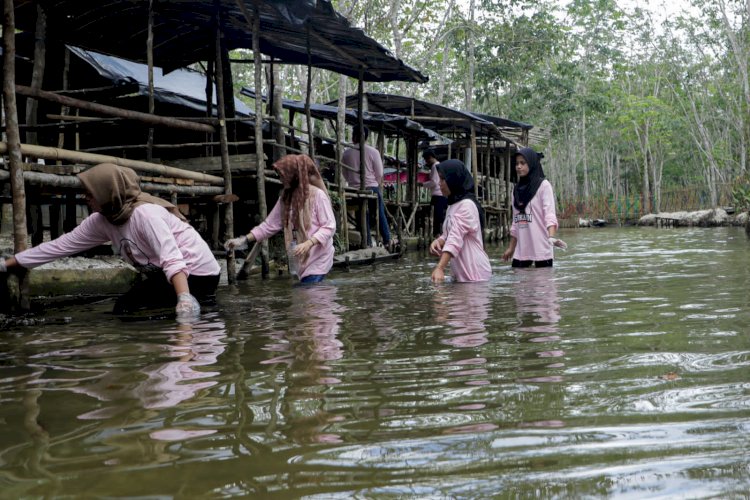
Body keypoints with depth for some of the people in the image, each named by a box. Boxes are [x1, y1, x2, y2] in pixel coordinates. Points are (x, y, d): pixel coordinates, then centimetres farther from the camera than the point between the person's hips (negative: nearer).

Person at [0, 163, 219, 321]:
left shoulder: (144, 213, -23)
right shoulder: (101, 221, 2)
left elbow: (172, 258, -34)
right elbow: (61, 245, 5)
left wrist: (184, 299, -48)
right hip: (167, 275, 9)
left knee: (125, 307, -12)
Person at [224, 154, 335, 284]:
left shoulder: (317, 195, -11)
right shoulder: (285, 198, 10)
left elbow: (329, 226, -14)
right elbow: (270, 224, 11)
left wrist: (308, 244, -27)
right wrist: (244, 240, 2)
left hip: (318, 259, -6)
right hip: (301, 260, 6)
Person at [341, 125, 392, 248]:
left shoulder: (347, 153, -2)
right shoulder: (373, 152, -7)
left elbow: (345, 173, 5)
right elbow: (379, 174, -4)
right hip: (372, 188, -2)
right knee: (380, 215, 9)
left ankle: (368, 243, 8)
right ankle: (387, 241, 11)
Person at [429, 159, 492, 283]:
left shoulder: (467, 205, -17)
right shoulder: (453, 204, 13)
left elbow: (455, 238, -27)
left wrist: (440, 268, -37)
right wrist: (439, 241, -9)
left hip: (474, 274, -9)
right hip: (459, 274, 9)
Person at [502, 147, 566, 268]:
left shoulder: (543, 185, -2)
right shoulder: (517, 188, 14)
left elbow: (550, 214, -14)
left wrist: (551, 237, -30)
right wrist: (511, 247, 17)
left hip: (541, 249, -5)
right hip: (521, 249, 5)